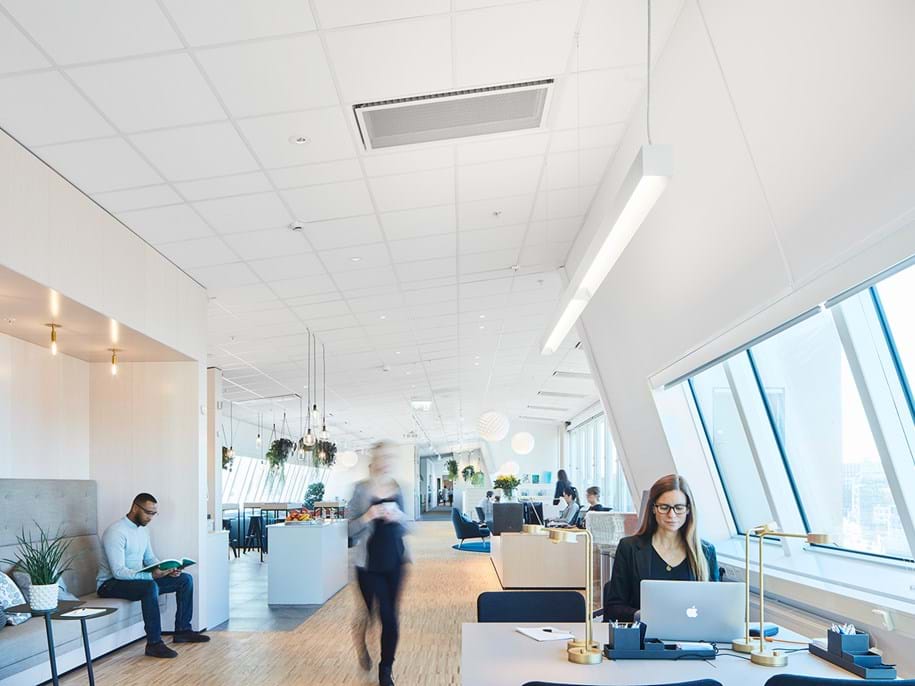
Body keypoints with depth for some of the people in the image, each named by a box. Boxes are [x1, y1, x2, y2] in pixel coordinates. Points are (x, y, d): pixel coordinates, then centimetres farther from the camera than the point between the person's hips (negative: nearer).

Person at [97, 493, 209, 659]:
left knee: (186, 579, -1)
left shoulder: (142, 530, 8)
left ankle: (182, 630, 5)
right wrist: (151, 575, -36)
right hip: (111, 583, -9)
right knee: (151, 587, -39)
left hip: (139, 578, 9)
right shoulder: (115, 532, -22)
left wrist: (167, 569, -5)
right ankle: (154, 643, -31)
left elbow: (150, 559, 17)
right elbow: (118, 572, -28)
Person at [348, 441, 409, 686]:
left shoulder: (398, 489, 5)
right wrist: (368, 516, -23)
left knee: (389, 616, 4)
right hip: (369, 561, -3)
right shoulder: (361, 489, -7)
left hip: (394, 560, 3)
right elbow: (351, 530, -6)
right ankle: (361, 638, 34)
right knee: (388, 616, 0)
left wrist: (398, 518, -9)